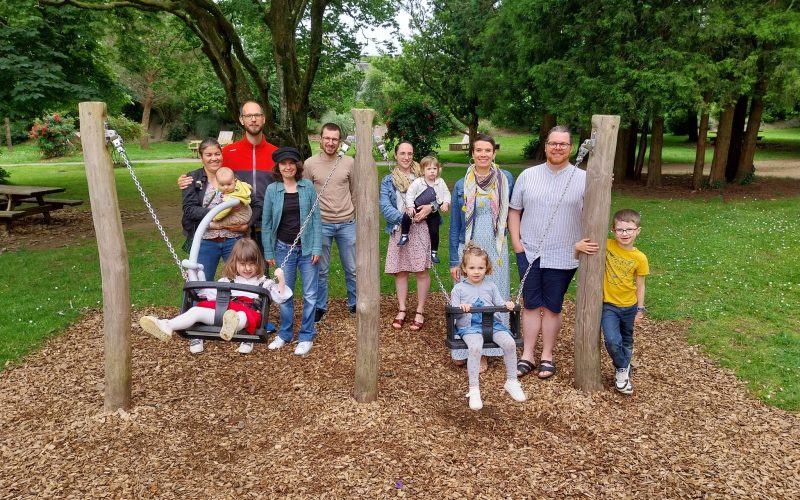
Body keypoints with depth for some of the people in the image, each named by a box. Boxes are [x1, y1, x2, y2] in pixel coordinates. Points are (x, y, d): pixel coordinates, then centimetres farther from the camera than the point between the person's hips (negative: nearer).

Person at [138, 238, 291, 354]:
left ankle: (232, 325, -77)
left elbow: (279, 297, 8)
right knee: (196, 310, -19)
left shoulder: (263, 282, 17)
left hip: (247, 314, -4)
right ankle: (166, 326, -40)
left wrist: (281, 280, -5)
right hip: (223, 311, 4)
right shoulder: (227, 281, 24)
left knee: (244, 316, -42)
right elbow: (208, 294, 21)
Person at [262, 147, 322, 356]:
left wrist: (317, 247, -7)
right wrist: (268, 252, 3)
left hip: (307, 248, -1)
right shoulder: (272, 189, -1)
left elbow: (316, 218, -2)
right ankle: (285, 333, 28)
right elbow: (266, 222, 4)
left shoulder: (308, 187, -3)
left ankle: (306, 336, 18)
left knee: (310, 295, 4)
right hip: (284, 248, 1)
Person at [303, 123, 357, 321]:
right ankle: (320, 306, 25)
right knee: (321, 270, 9)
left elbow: (355, 193, 7)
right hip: (321, 224, -1)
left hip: (347, 224, 1)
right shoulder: (310, 164, -2)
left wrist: (357, 218, 9)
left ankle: (354, 303, 28)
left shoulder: (349, 162, 0)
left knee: (352, 269, 11)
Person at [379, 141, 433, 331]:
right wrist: (405, 217, -16)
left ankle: (420, 312, 9)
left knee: (421, 271, -3)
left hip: (420, 229, -1)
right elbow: (385, 207, -2)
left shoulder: (422, 176, 8)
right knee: (400, 271, 6)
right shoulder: (388, 181, 9)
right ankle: (401, 310, 19)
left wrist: (430, 207, -13)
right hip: (398, 230, 1)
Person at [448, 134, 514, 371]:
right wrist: (454, 261, 3)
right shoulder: (461, 186, 0)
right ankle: (462, 349, 20)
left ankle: (483, 353, 18)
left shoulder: (506, 179, 1)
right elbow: (454, 226, 4)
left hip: (495, 249, 0)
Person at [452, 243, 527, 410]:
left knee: (509, 343, -23)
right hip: (469, 325, -3)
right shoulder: (459, 288, 6)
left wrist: (507, 305, -10)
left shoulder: (490, 286, 16)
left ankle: (512, 382, -1)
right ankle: (473, 389, -21)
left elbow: (500, 304, 13)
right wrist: (460, 308, -20)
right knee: (475, 347, -35)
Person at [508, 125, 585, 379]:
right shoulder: (528, 175, 4)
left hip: (562, 256, -1)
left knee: (552, 307, 8)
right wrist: (516, 241, 0)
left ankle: (547, 356, 23)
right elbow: (514, 210, 7)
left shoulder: (583, 179, -2)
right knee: (531, 305, 8)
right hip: (529, 253, 2)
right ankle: (527, 356, 18)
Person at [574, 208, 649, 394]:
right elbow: (578, 254, -8)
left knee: (627, 341, 20)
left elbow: (640, 286, 0)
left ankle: (622, 369, 45)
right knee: (612, 341, -16)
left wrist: (640, 310, 2)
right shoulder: (607, 246, -12)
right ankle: (622, 369, 12)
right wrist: (578, 246, -31)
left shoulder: (639, 258, -9)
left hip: (629, 307, 2)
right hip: (608, 305, -2)